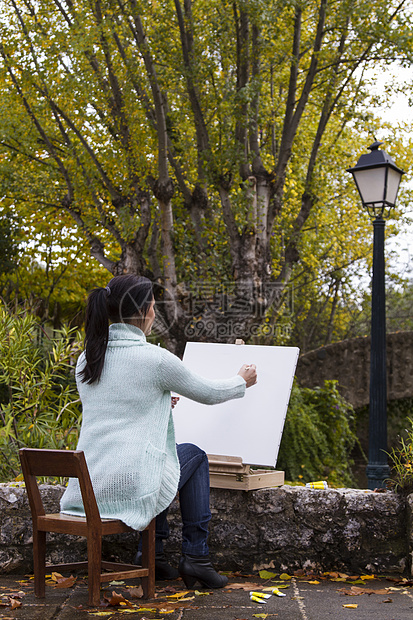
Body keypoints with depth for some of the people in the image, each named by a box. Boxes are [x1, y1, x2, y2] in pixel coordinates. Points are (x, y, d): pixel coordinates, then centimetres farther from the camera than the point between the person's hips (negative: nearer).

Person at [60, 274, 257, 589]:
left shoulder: (86, 359, 8)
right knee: (194, 455, 21)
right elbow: (209, 393, 5)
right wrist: (242, 381, 25)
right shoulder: (156, 358, -10)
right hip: (130, 489, -6)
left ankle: (152, 550, 31)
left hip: (85, 488, 7)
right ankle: (195, 555, 20)